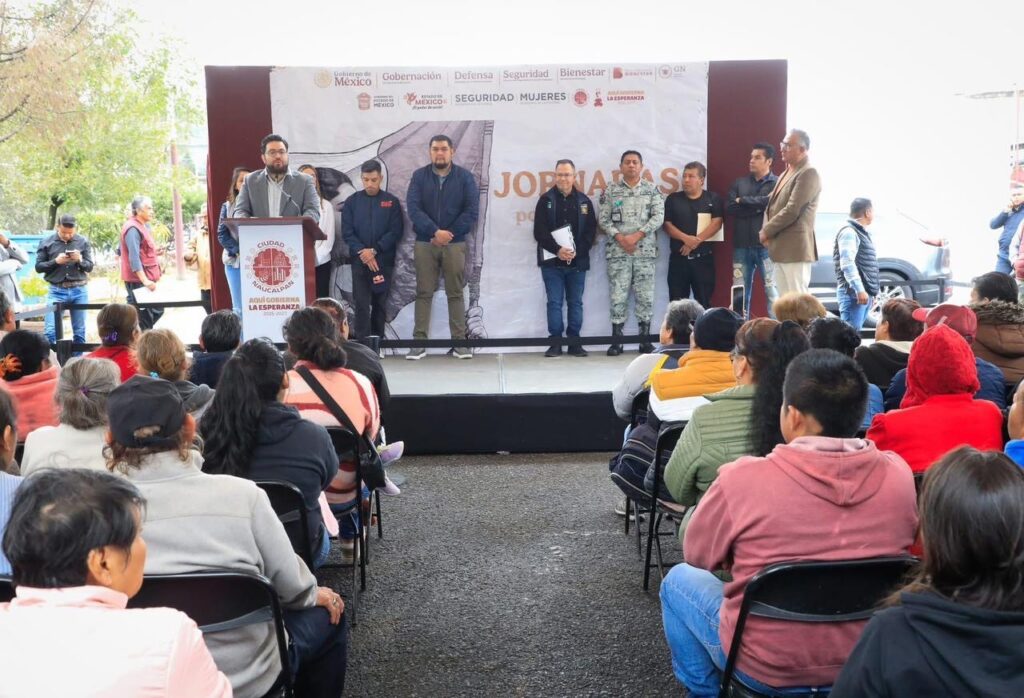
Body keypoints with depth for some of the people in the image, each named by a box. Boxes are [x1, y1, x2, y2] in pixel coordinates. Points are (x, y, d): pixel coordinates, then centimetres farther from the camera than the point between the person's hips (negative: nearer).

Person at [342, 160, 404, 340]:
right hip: (359, 260, 0)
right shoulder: (352, 202, 5)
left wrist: (374, 250, -13)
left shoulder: (392, 201, 2)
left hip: (384, 260, 0)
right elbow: (347, 232, 1)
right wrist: (362, 251, -13)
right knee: (361, 303, -5)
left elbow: (396, 231, -5)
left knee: (379, 302, 8)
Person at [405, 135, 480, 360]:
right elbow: (413, 208, -7)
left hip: (455, 244, 0)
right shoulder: (419, 176, 4)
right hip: (424, 244, 1)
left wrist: (448, 234, -11)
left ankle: (459, 341, 8)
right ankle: (419, 342, 5)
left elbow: (472, 211, -4)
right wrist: (435, 232, -18)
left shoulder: (465, 177, 3)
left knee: (455, 293, 4)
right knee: (424, 293, 2)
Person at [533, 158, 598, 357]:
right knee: (554, 302, 0)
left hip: (578, 261, 1)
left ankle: (575, 342, 13)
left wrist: (577, 251, -10)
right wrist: (558, 250, -16)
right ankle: (555, 343, 5)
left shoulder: (584, 201, 8)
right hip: (552, 261, -1)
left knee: (575, 303, 6)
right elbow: (539, 232, -4)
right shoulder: (546, 200, 3)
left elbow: (591, 231, 4)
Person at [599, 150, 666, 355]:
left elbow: (658, 217, -2)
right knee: (618, 296, -1)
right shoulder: (611, 191, 7)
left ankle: (645, 340, 10)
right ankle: (616, 341, 5)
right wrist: (619, 237, -11)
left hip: (645, 251, 0)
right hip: (618, 251, 0)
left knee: (645, 296, 1)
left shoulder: (652, 190, 7)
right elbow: (604, 219, 3)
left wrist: (637, 236, -12)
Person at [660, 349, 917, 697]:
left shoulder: (744, 478, -23)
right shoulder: (898, 474, -12)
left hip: (767, 668, -4)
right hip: (868, 661, 4)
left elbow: (698, 555, -5)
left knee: (679, 579, 21)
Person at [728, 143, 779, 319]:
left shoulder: (777, 183, 2)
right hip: (742, 246, 4)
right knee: (740, 293, 5)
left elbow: (770, 203, -16)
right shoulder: (739, 183, 14)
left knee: (772, 291, -2)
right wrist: (757, 207, -9)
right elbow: (729, 208, 0)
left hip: (766, 245, -4)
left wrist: (743, 201, -5)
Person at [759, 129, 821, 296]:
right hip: (781, 248, 9)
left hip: (795, 248, -9)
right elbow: (772, 204, 20)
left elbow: (792, 211, -19)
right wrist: (766, 231, 1)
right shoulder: (786, 173, 19)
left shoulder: (808, 174, -11)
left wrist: (767, 231, -10)